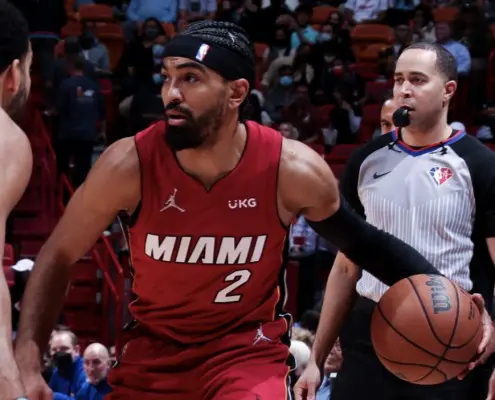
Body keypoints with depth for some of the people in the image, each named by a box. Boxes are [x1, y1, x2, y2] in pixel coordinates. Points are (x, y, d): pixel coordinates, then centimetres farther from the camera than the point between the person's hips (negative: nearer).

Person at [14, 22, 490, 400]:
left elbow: (361, 241, 0)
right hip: (154, 349, 2)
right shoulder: (129, 164, -20)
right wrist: (27, 361, -16)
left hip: (248, 348, -2)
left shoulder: (293, 170, -19)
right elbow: (58, 258, -6)